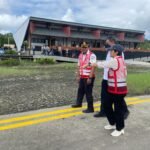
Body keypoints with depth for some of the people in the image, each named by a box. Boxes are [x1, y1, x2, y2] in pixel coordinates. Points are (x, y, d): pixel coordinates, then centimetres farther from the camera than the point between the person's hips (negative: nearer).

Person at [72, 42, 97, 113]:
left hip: (88, 77, -7)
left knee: (88, 93, -2)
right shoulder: (80, 55, 10)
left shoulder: (92, 55, -14)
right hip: (82, 77, 8)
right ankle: (78, 103, 40)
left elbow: (93, 67, -19)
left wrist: (90, 78, -22)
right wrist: (78, 76, 13)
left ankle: (90, 108, 10)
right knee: (80, 90, 20)